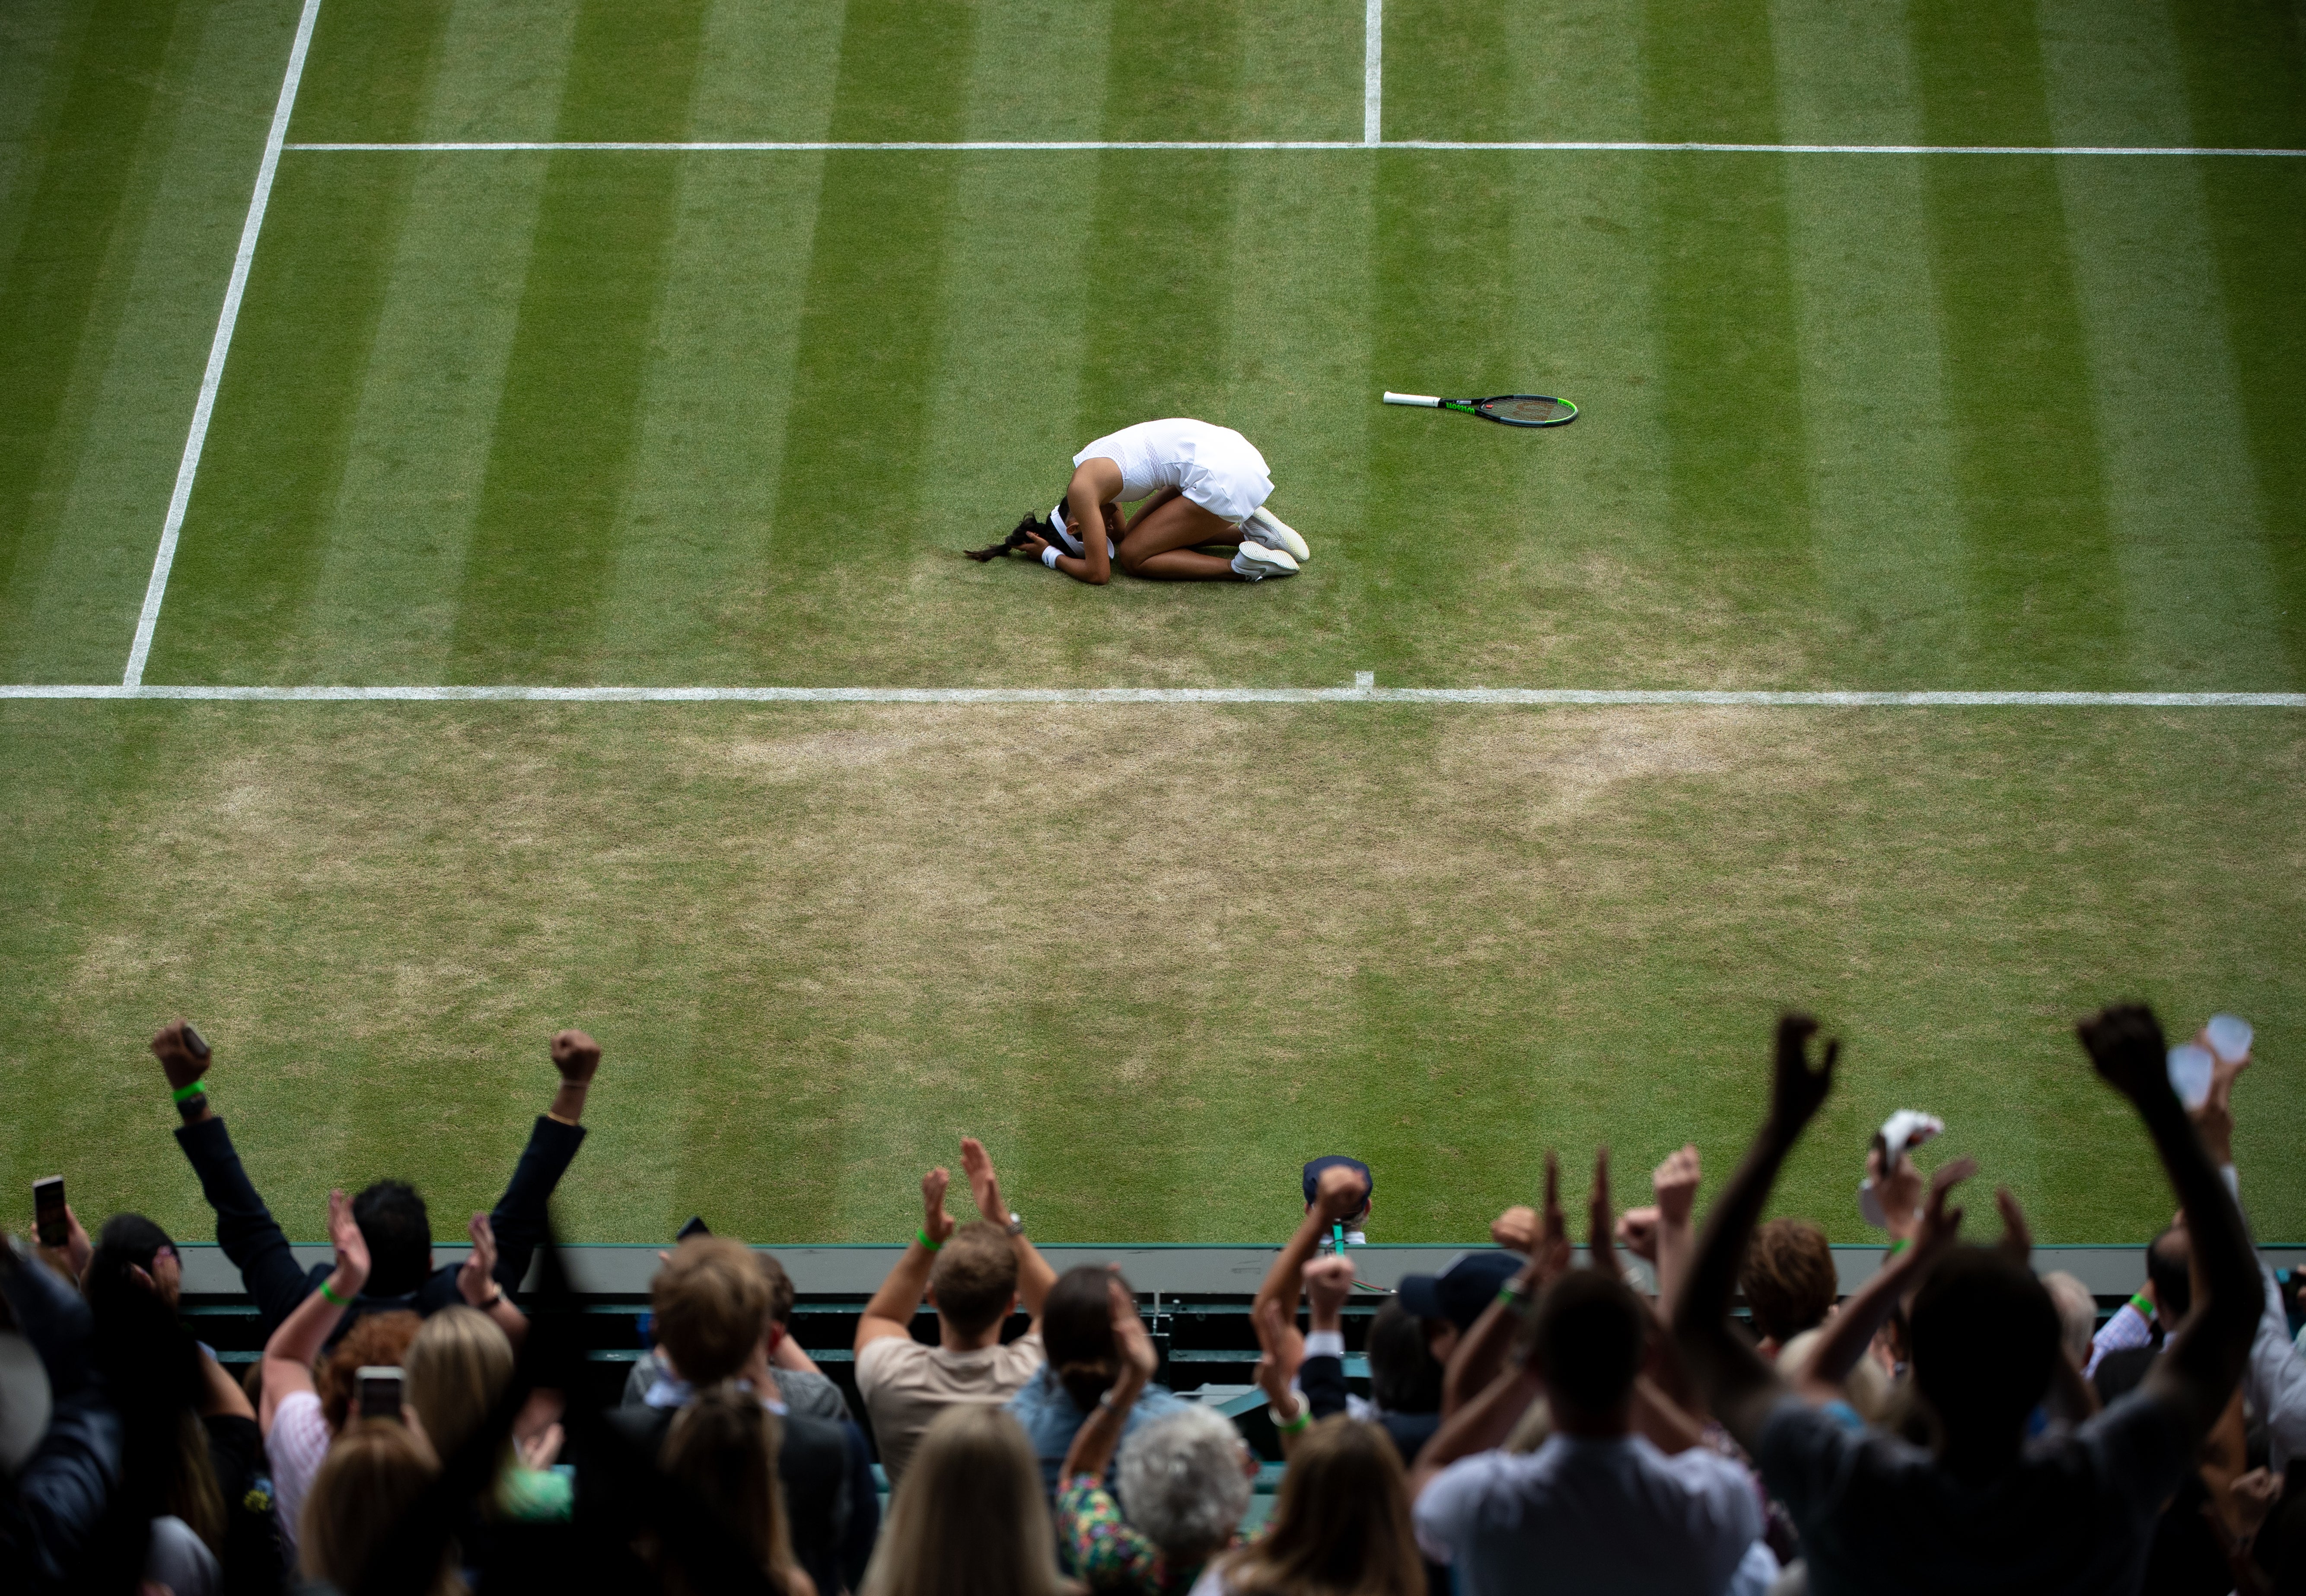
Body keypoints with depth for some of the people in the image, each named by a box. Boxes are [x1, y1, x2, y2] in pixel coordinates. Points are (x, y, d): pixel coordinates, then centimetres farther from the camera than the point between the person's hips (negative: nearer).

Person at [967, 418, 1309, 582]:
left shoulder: (1082, 490, -11)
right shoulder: (1098, 475, 15)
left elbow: (1098, 573, -7)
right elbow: (1121, 535, 28)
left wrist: (1050, 557, 8)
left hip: (1220, 477, -10)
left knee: (1133, 556, -3)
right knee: (1141, 535, 20)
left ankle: (1244, 566, -8)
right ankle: (1249, 531, 13)